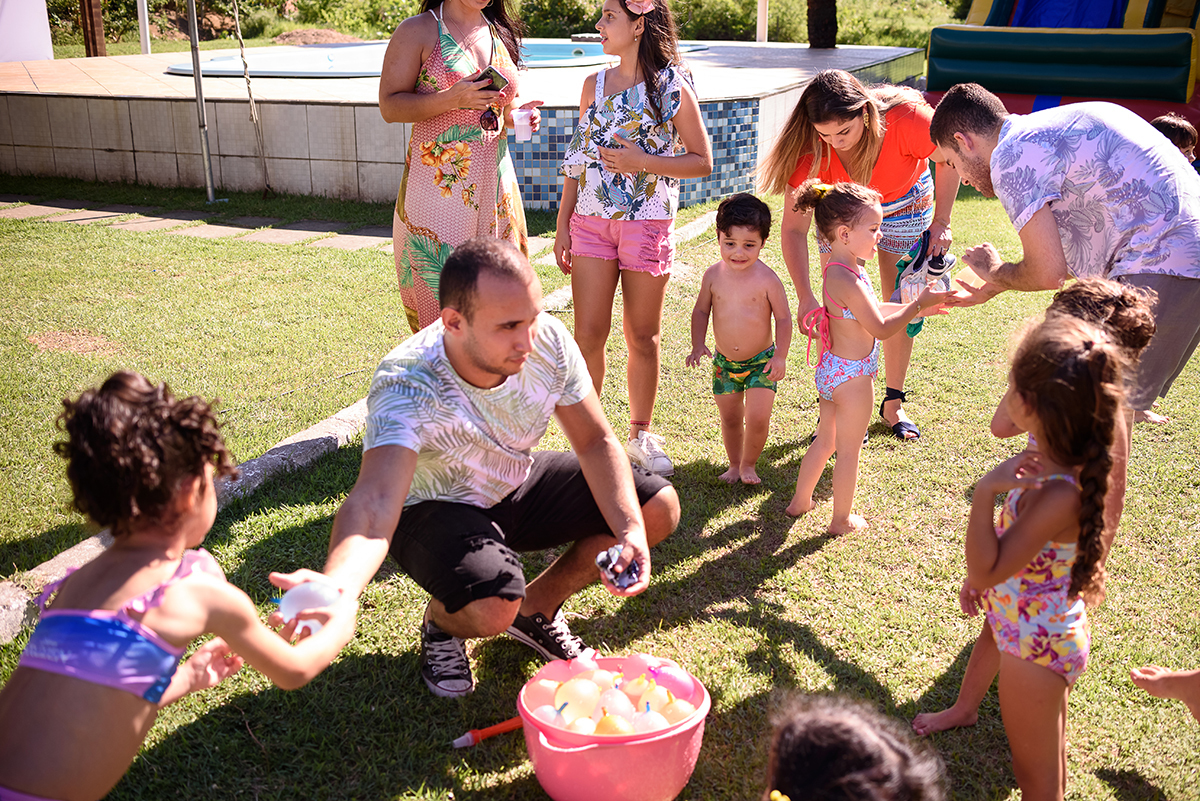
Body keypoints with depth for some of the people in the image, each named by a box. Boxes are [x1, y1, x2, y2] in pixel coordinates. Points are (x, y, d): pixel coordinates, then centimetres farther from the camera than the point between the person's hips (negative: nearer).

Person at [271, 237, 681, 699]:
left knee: (659, 507, -7)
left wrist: (631, 532, -28)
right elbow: (374, 502, -51)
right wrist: (334, 589, -72)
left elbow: (596, 443, -13)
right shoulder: (407, 387, -37)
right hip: (435, 508, -5)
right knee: (491, 608, -35)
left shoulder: (548, 341, -23)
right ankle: (440, 622, 5)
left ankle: (537, 607, 12)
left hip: (519, 485, 5)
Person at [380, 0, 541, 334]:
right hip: (438, 186, -5)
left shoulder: (502, 34, 16)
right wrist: (452, 99, -19)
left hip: (494, 182, 5)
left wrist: (518, 115, 3)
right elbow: (389, 106, -5)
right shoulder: (417, 31, 0)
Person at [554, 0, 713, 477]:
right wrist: (562, 225, 8)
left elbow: (702, 161, -3)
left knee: (643, 336, 7)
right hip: (591, 220, 3)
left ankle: (641, 434, 23)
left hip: (646, 223, -3)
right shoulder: (595, 84, 9)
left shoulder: (672, 88, -4)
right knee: (589, 334, 0)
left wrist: (641, 162, -16)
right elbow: (578, 159, 13)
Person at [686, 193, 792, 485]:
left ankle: (749, 464, 17)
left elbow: (783, 318, -8)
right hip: (724, 362, 3)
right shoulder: (713, 275, -7)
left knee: (757, 419, -8)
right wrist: (698, 345, -5)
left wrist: (780, 356, -14)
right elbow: (701, 311, 6)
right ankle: (734, 465, 34)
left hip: (761, 362, -3)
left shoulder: (767, 279, -16)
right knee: (730, 418, 14)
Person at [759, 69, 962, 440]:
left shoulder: (906, 118, -39)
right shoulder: (810, 147, -35)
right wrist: (806, 297, -43)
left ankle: (893, 403, 20)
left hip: (905, 206, 0)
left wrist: (941, 223, -17)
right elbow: (793, 229, -32)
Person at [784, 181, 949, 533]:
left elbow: (872, 310, 14)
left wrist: (914, 306, 10)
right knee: (848, 451, 8)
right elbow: (881, 328, -24)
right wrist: (918, 305, -15)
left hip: (832, 369, 9)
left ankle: (800, 501, 38)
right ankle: (842, 520, 23)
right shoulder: (848, 280, -27)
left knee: (825, 441, 24)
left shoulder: (835, 270, 4)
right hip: (853, 376, -9)